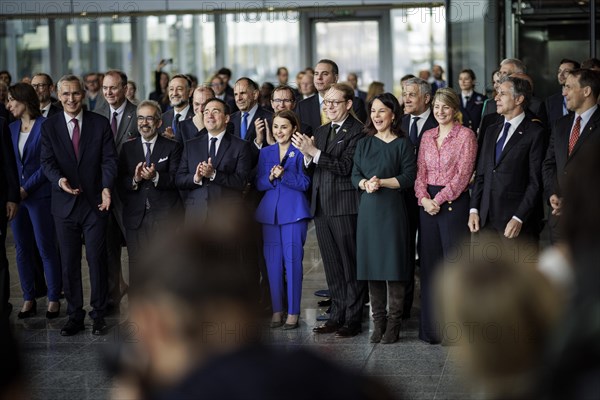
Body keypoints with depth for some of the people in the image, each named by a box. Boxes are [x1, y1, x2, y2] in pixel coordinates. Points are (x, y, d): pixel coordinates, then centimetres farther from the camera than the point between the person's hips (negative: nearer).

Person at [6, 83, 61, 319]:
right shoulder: (11, 129, 12)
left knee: (46, 249, -1)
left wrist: (26, 188, -13)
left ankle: (53, 299, 7)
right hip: (16, 196, 6)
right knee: (22, 249, 8)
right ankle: (28, 299, 15)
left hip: (39, 195, -6)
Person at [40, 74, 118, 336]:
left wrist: (106, 187, -21)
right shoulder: (49, 127, 4)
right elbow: (47, 162, -3)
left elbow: (109, 159, -4)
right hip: (64, 204, 1)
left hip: (94, 202, -1)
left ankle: (98, 315, 14)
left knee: (97, 259, 3)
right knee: (69, 263, 7)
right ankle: (74, 316, 17)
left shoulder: (100, 124, 2)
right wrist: (59, 180, -25)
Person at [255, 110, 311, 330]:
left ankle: (293, 312, 0)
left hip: (293, 212, -4)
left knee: (293, 261, -5)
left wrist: (283, 174, -17)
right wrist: (270, 178, -11)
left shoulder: (300, 152, 0)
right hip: (269, 212, 4)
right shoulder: (265, 152, 13)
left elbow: (304, 183, -6)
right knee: (272, 262, 4)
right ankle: (277, 310, 12)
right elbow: (259, 183, 9)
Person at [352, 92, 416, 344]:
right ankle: (378, 321, 10)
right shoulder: (364, 144, 14)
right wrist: (365, 183, -12)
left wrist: (381, 182, -15)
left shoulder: (403, 143, 2)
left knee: (393, 264, -5)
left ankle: (394, 323, 0)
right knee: (371, 265, 3)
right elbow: (355, 175, 9)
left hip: (392, 209, -4)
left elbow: (408, 177, -5)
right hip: (368, 209, 4)